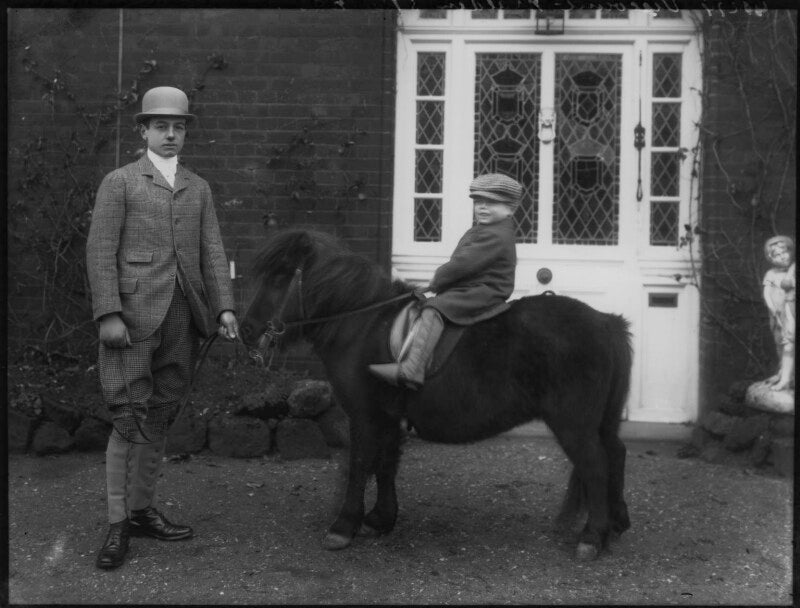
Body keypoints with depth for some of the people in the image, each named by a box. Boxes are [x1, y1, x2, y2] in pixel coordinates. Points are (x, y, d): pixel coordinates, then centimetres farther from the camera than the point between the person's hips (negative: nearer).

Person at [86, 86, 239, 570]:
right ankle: (118, 525, 1)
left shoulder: (199, 189, 17)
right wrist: (109, 315, -14)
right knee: (130, 418, -6)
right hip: (134, 315, -4)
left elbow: (213, 252, 10)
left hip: (184, 316, 4)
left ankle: (142, 510, 21)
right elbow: (101, 251, -3)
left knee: (160, 418, 10)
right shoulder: (120, 182, 4)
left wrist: (224, 307, -3)